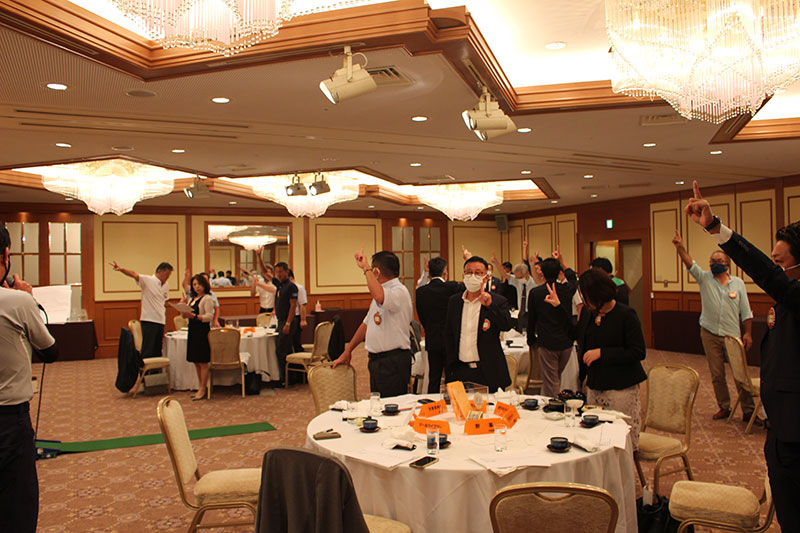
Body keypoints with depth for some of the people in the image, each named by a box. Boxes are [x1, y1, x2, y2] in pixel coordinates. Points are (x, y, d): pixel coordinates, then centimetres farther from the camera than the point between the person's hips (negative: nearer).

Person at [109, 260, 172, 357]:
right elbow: (134, 274, -22)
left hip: (160, 322, 6)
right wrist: (121, 269, -39)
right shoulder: (147, 280, -5)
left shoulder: (166, 286, 14)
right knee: (147, 351, -8)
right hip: (149, 321, -6)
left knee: (157, 351, 11)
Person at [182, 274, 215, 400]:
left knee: (203, 362, -5)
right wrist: (184, 312, -4)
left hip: (203, 330, -8)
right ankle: (200, 388, 20)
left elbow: (209, 316, -15)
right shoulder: (192, 299, 17)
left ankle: (202, 390, 0)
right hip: (193, 330, 8)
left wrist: (195, 316, -27)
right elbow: (185, 315, 18)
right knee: (196, 362, 12)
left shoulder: (207, 298, -6)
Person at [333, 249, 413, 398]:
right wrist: (347, 351, 24)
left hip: (393, 362, -9)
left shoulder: (400, 292, -14)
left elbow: (379, 297, -38)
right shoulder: (382, 291, 17)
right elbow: (367, 323, 24)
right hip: (376, 360, 9)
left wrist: (366, 268, -25)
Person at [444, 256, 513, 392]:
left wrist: (490, 305, -35)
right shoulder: (453, 301, 9)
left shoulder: (498, 301, -3)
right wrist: (450, 367, 9)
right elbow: (448, 335, 13)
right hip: (459, 371, 3)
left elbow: (506, 325, -20)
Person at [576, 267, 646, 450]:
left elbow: (638, 352, -15)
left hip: (621, 389, -6)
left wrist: (601, 353, -16)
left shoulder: (626, 315, -13)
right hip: (594, 386, 6)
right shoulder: (587, 312, 6)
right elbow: (576, 336, 22)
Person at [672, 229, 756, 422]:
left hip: (733, 335, -1)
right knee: (717, 374, 8)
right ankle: (724, 407, 21)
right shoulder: (704, 279, 1)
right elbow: (690, 264, -17)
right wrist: (680, 247, -33)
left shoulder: (738, 283, 3)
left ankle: (749, 411, 12)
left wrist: (748, 333, 0)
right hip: (710, 334, 1)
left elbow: (746, 311, 6)